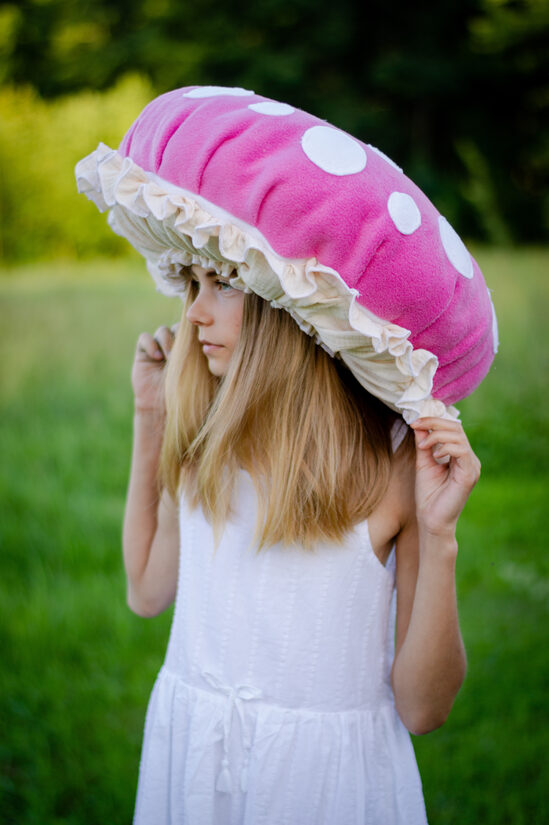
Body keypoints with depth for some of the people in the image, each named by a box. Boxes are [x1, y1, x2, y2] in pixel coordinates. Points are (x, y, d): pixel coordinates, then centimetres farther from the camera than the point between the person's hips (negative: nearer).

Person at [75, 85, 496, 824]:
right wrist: (150, 419, 2)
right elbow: (148, 589, 9)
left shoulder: (400, 461, -18)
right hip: (186, 757, 4)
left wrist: (438, 537, -27)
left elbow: (423, 707, -14)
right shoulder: (205, 441, -6)